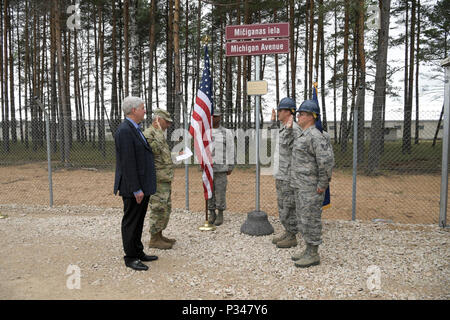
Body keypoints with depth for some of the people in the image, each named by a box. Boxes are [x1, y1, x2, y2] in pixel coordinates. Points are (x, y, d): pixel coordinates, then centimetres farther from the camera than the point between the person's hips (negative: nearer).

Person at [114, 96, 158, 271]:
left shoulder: (135, 129, 14)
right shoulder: (124, 131, -18)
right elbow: (128, 163, -23)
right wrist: (136, 189, -22)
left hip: (142, 186, 10)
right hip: (133, 188, -10)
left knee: (138, 221, 18)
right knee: (131, 222, 3)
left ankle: (138, 252, 31)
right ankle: (130, 257, 15)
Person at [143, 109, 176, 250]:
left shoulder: (159, 135, 18)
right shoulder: (148, 134, -13)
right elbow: (155, 148, -30)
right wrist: (158, 131, -23)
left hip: (165, 180, 10)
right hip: (157, 180, -10)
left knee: (165, 208, 15)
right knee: (158, 209, -4)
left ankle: (159, 235, 26)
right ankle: (154, 240, 7)